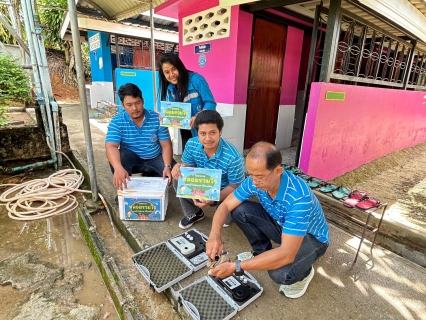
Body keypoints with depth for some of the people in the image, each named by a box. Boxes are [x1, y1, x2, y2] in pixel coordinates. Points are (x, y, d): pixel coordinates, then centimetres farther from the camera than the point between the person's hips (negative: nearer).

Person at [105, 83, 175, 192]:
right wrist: (118, 167, -46)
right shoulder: (117, 121, -12)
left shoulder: (157, 119, -10)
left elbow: (166, 146, -10)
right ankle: (123, 190, -7)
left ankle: (150, 176, 9)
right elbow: (111, 146, -25)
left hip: (155, 159, 1)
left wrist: (167, 166, -28)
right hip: (132, 159, 0)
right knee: (117, 156, -32)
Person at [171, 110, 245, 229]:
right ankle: (194, 213, 9)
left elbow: (235, 187, -21)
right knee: (178, 179, -17)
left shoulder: (233, 157, -33)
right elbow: (187, 165, -2)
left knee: (226, 219, -28)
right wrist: (179, 167, -28)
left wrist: (213, 199, -37)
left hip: (224, 190, -4)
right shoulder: (191, 144, -19)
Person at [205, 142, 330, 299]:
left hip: (311, 237, -5)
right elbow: (226, 205, -13)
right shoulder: (255, 181, -21)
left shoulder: (299, 197, -39)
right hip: (282, 225, 5)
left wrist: (236, 266, -40)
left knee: (279, 273, -33)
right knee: (240, 210, -15)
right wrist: (215, 235, -32)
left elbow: (286, 254, -41)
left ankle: (303, 273, 4)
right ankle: (262, 253, 9)